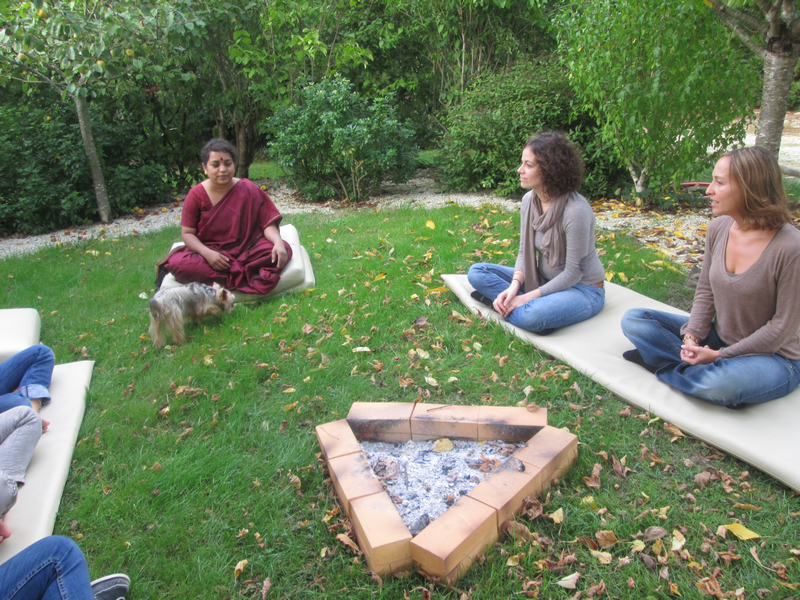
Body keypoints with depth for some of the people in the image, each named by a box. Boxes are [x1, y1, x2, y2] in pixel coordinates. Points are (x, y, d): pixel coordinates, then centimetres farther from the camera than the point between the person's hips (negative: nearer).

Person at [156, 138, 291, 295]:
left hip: (246, 251, 1)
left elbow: (268, 224, -6)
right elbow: (187, 233, -3)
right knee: (177, 262, -29)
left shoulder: (248, 190, -3)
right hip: (211, 252, 0)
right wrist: (207, 253, -22)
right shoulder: (196, 195, -3)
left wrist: (278, 243, -28)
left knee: (284, 250, -26)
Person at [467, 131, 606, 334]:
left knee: (533, 316, -38)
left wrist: (527, 297, -21)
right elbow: (524, 251, 2)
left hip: (583, 289, -7)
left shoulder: (576, 210, -26)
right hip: (544, 280, 7)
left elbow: (573, 272, -21)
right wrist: (514, 286, -17)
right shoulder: (529, 199, -4)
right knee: (477, 272, -4)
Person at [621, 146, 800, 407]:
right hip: (718, 338, 6)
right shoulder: (719, 228, -5)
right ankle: (703, 365, -12)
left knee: (723, 382, -39)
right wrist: (692, 337, -13)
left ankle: (665, 365, -9)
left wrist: (721, 355, -20)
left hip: (773, 357, -6)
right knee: (633, 320, -4)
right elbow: (705, 291, 3)